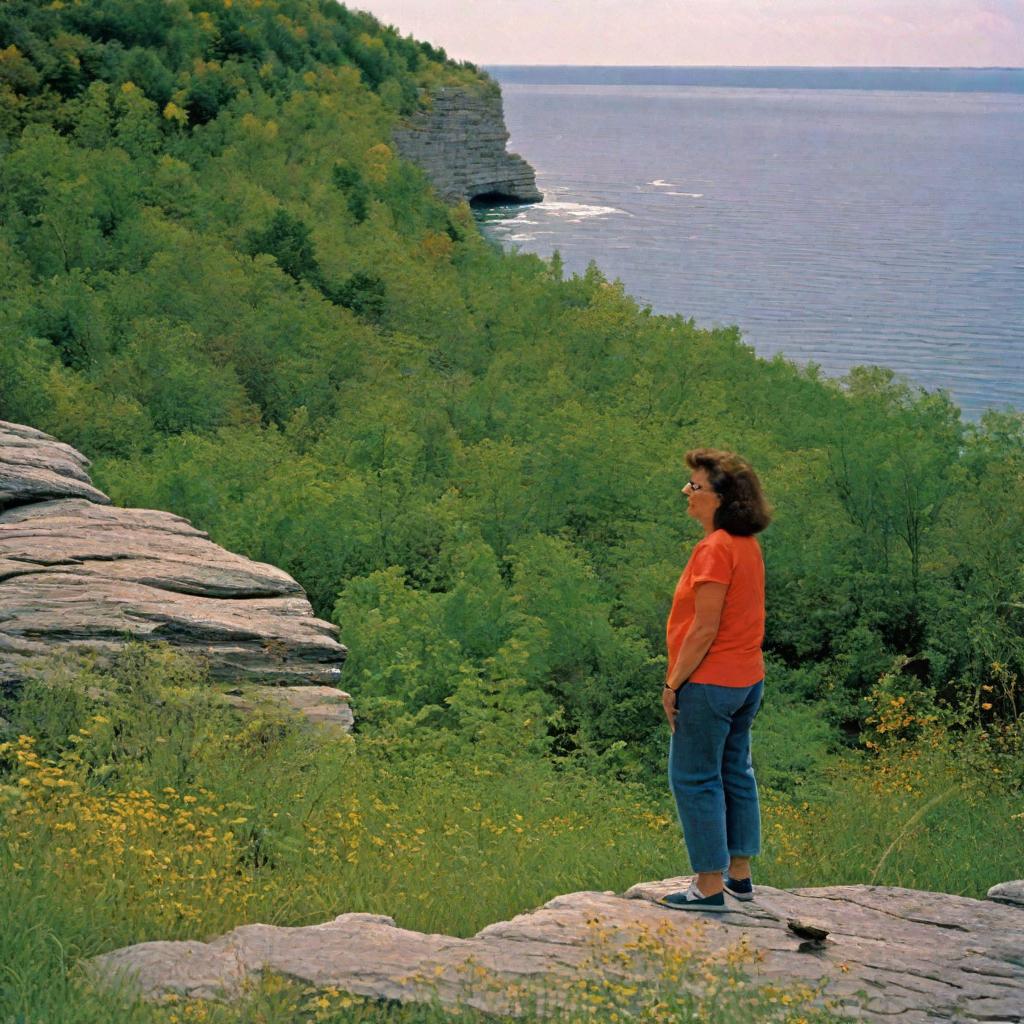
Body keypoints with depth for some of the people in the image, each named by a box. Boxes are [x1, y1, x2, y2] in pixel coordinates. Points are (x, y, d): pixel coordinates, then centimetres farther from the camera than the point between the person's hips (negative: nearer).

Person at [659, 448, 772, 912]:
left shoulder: (715, 549, -19)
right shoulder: (747, 545, 9)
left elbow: (705, 629, -21)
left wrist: (673, 684, -14)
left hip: (710, 683, -10)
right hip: (746, 680, 10)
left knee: (695, 780, -1)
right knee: (735, 773, 17)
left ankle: (710, 886, 2)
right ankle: (739, 873, 24)